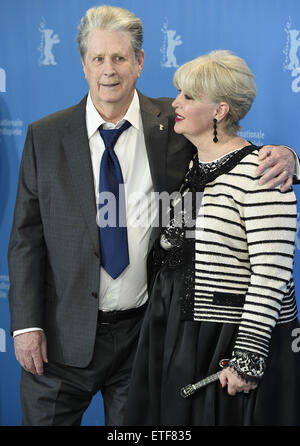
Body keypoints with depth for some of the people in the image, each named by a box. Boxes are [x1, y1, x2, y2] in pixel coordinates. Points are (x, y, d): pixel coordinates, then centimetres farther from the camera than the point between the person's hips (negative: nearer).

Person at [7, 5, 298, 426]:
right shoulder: (45, 136, -3)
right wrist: (26, 324, -7)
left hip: (146, 330, 0)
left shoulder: (174, 125, -3)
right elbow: (26, 236, -1)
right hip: (65, 333, 0)